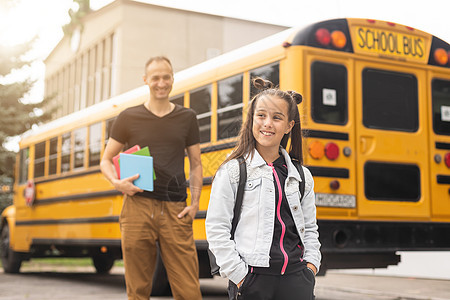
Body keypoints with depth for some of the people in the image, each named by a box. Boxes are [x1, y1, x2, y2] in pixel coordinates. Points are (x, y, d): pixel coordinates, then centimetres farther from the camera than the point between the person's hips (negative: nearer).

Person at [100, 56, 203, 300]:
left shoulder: (187, 118, 13)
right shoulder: (129, 118, 9)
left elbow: (196, 165, 15)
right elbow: (106, 160, 14)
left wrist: (195, 202, 2)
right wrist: (116, 182, -7)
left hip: (175, 210, 0)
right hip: (138, 206, 0)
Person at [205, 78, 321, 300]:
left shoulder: (302, 176, 11)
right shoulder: (232, 171, -2)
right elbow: (216, 229, -5)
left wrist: (310, 267, 6)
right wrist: (238, 276, -8)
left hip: (295, 280, 3)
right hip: (252, 280, -3)